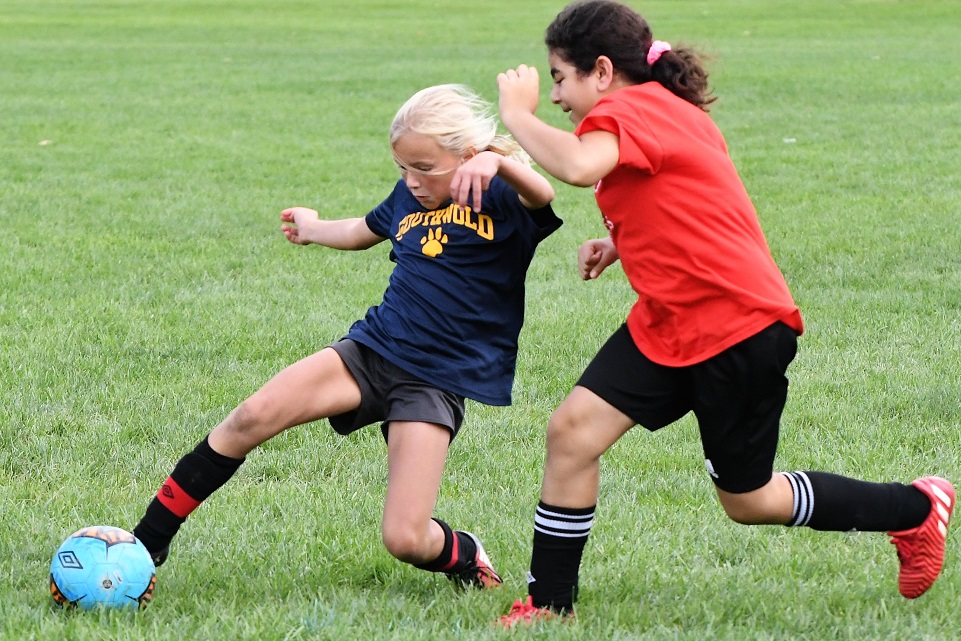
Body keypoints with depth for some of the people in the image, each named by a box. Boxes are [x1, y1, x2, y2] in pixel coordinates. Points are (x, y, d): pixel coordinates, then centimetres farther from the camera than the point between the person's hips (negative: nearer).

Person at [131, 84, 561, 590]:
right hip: (372, 350, 5)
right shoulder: (410, 197, 12)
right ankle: (147, 542, -9)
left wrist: (498, 162, -50)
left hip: (436, 383, -5)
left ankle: (463, 557, 20)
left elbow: (542, 197, -31)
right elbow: (364, 231, 35)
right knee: (253, 417, -18)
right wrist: (313, 229, 54)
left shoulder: (498, 201, -7)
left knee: (404, 539, -18)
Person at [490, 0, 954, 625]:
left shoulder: (630, 109, -19)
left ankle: (917, 509, 26)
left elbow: (577, 166, -41)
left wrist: (517, 114, -24)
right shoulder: (664, 110, 12)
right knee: (572, 429, -5)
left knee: (749, 501, 6)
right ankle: (549, 604, 3)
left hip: (739, 328, -10)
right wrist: (621, 244, 5)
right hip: (669, 323, 10)